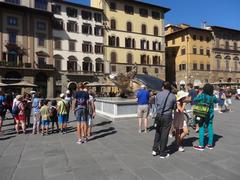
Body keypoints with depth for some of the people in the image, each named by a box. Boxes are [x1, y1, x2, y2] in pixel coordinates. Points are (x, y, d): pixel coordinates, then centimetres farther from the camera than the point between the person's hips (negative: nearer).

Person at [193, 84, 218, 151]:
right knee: (210, 129, 12)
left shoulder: (201, 96, -15)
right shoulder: (213, 96, -2)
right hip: (210, 115, 4)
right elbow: (216, 101, 17)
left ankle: (201, 145, 6)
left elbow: (194, 100, -5)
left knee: (201, 129, 2)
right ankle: (210, 144, 23)